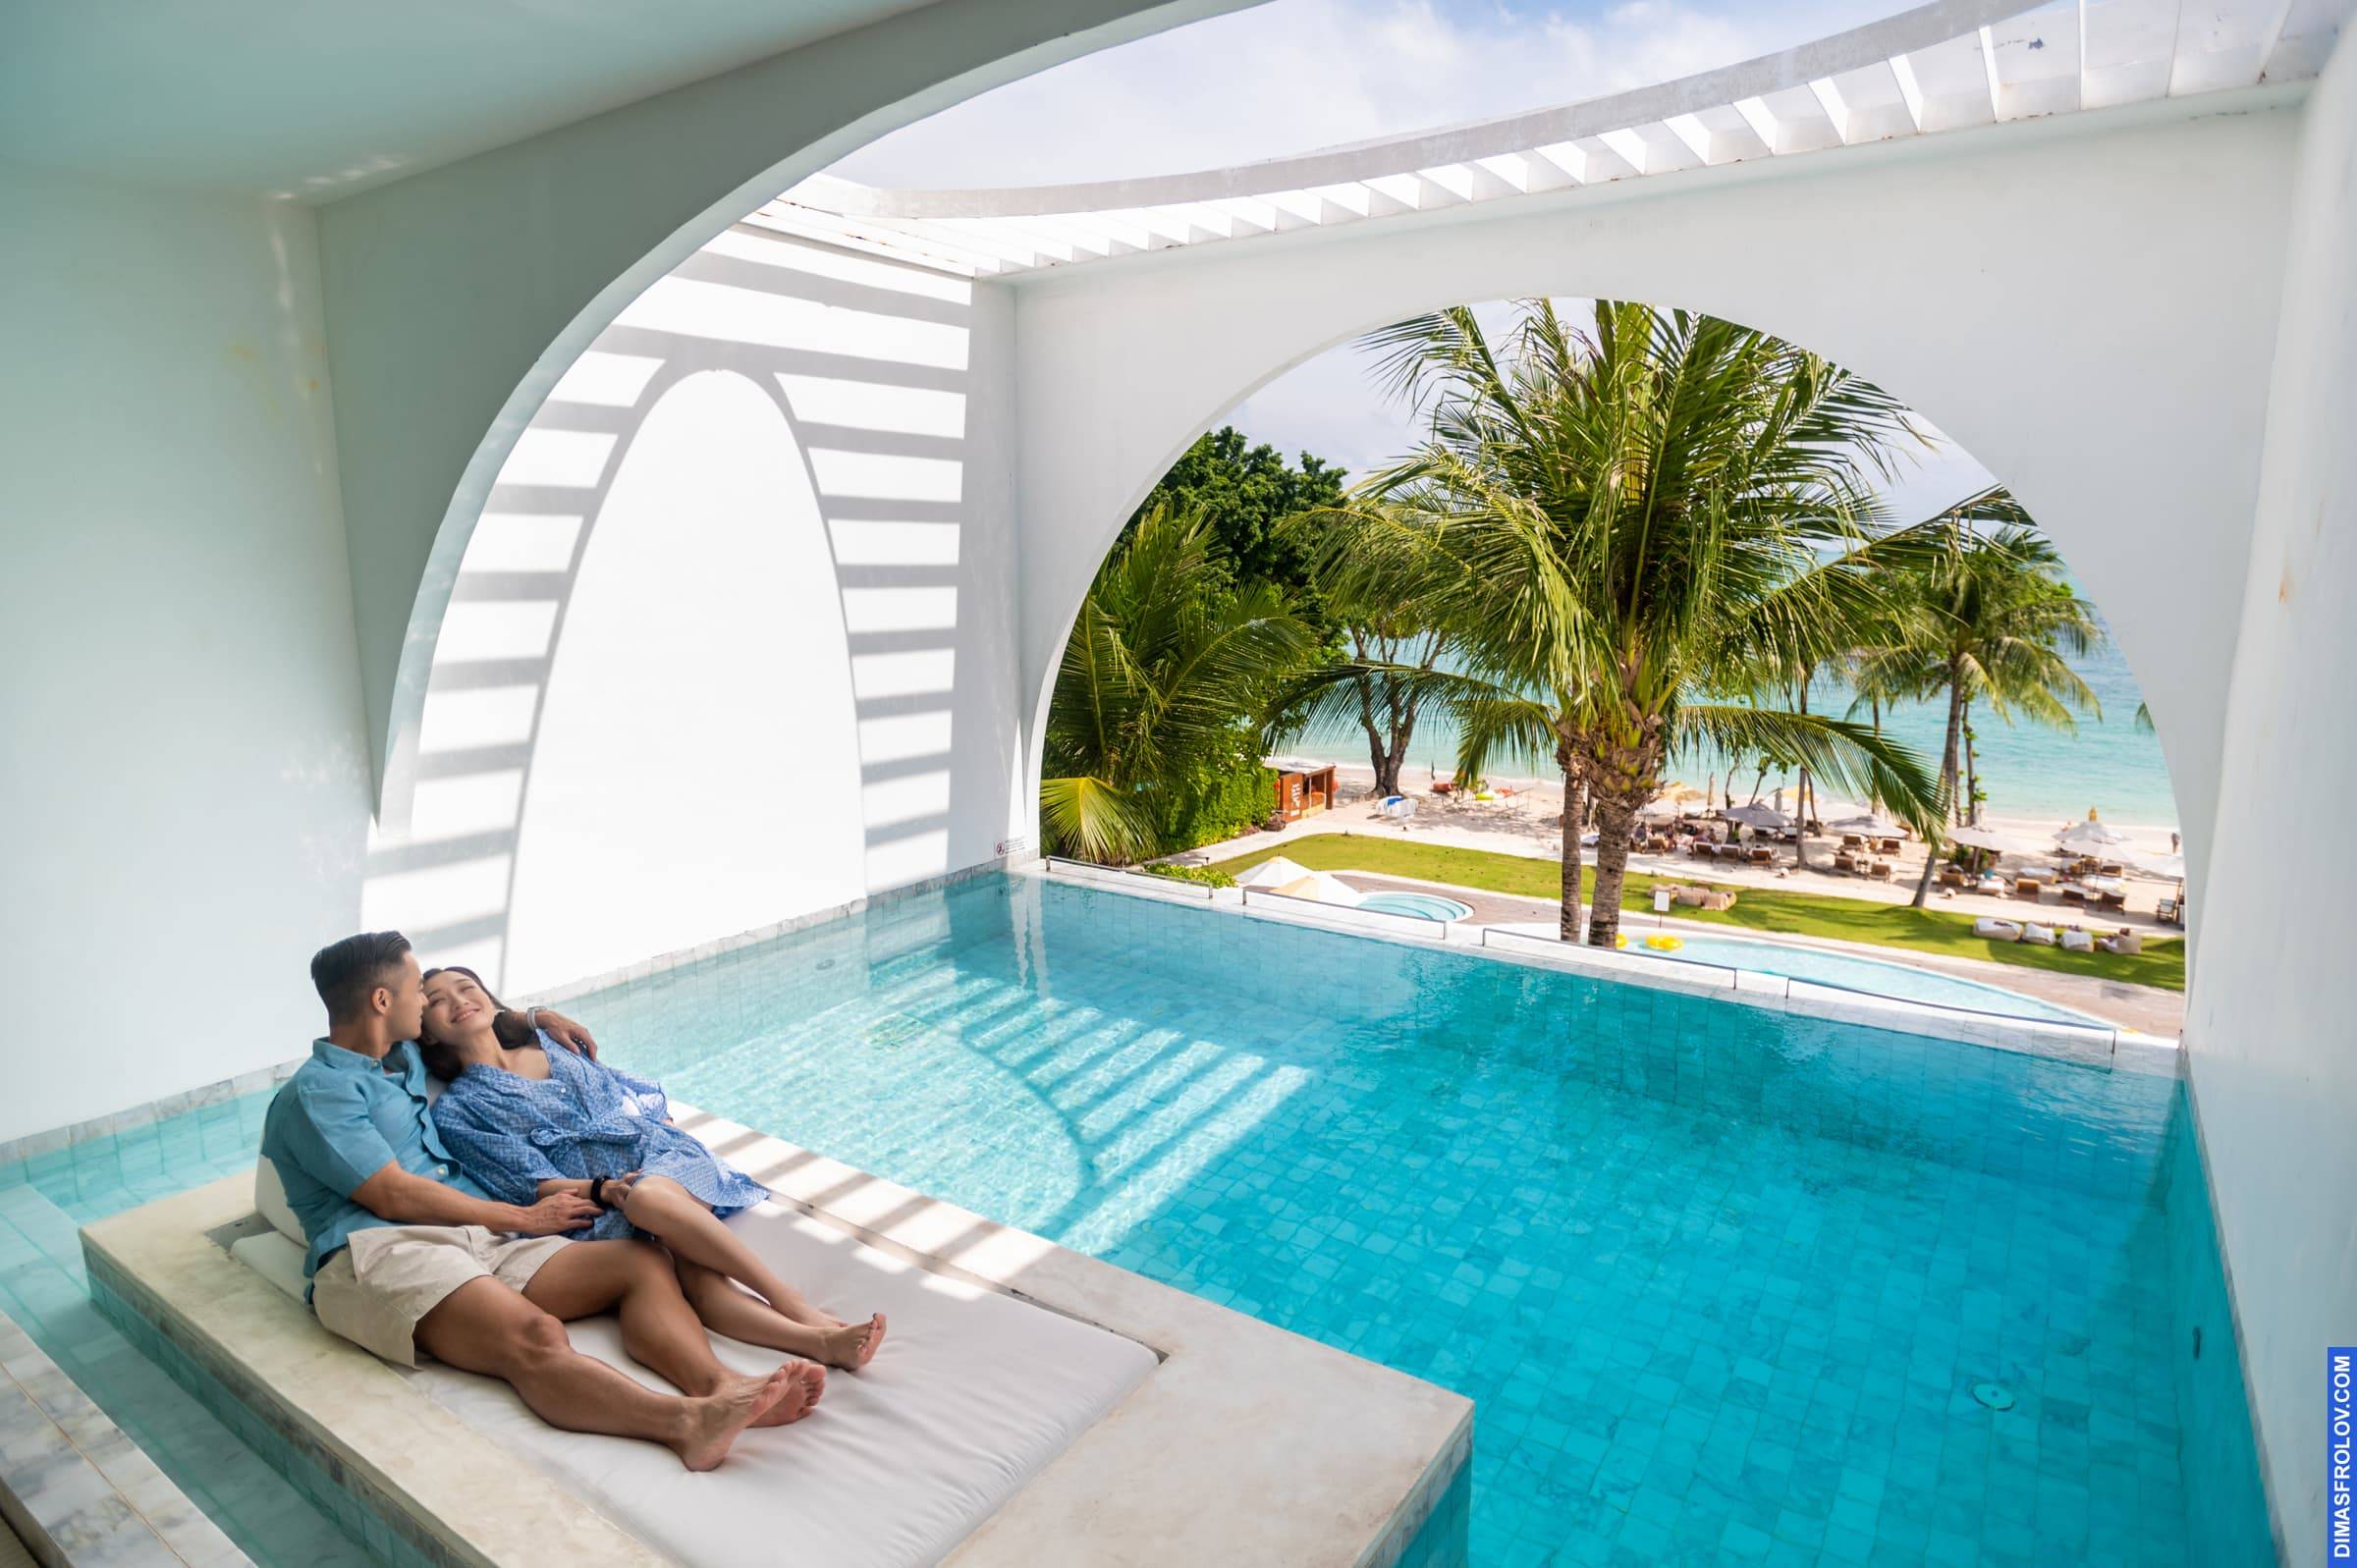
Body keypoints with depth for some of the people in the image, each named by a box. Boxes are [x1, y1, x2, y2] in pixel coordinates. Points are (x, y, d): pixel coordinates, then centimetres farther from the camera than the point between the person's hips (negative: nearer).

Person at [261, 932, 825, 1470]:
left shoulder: (403, 1056, 26)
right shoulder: (316, 1092, 0)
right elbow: (393, 1195, -9)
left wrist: (534, 1017, 32)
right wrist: (523, 1217, -6)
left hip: (483, 1242, 9)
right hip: (384, 1254, -8)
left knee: (644, 1262, -15)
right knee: (534, 1337, -38)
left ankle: (718, 1386, -39)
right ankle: (684, 1423, -58)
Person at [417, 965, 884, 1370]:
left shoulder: (550, 1044, 26)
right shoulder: (456, 1111, 13)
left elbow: (636, 1095, 26)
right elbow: (533, 1184, 1)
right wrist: (603, 1190, -15)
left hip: (661, 1157, 2)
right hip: (592, 1205, -2)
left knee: (650, 1196, -37)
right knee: (690, 1273, -35)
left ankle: (791, 1303, -46)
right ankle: (819, 1337, -51)